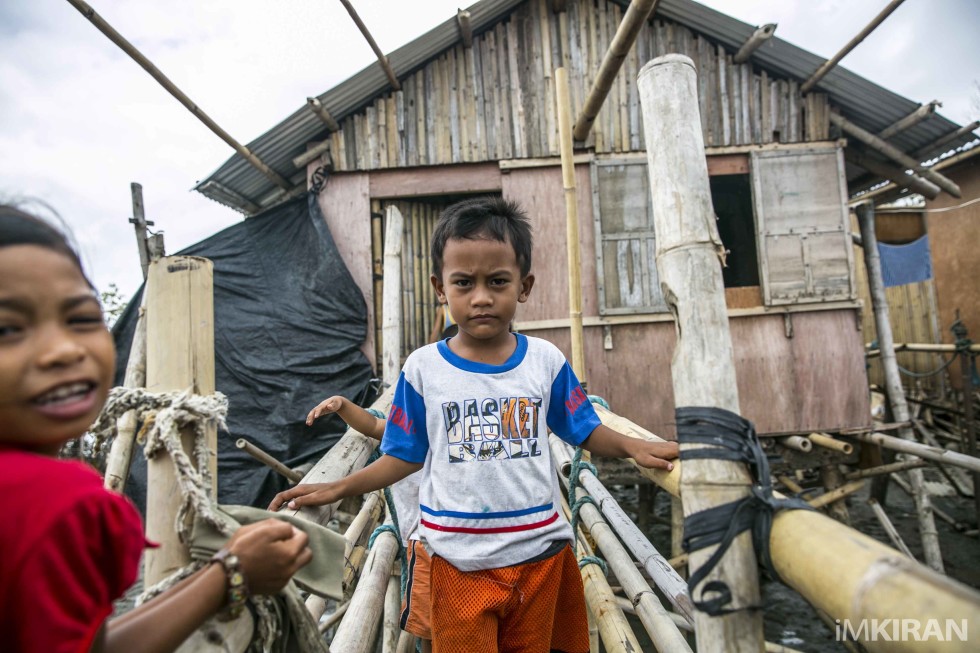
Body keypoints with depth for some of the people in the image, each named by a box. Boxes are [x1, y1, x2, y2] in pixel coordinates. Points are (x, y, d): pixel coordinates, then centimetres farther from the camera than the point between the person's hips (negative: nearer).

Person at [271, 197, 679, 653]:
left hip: (539, 553, 2)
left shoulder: (546, 360, -5)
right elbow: (405, 456, -1)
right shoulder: (423, 367, -8)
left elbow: (586, 432, 2)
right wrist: (339, 487, -10)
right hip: (457, 563, -1)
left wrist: (632, 446, -16)